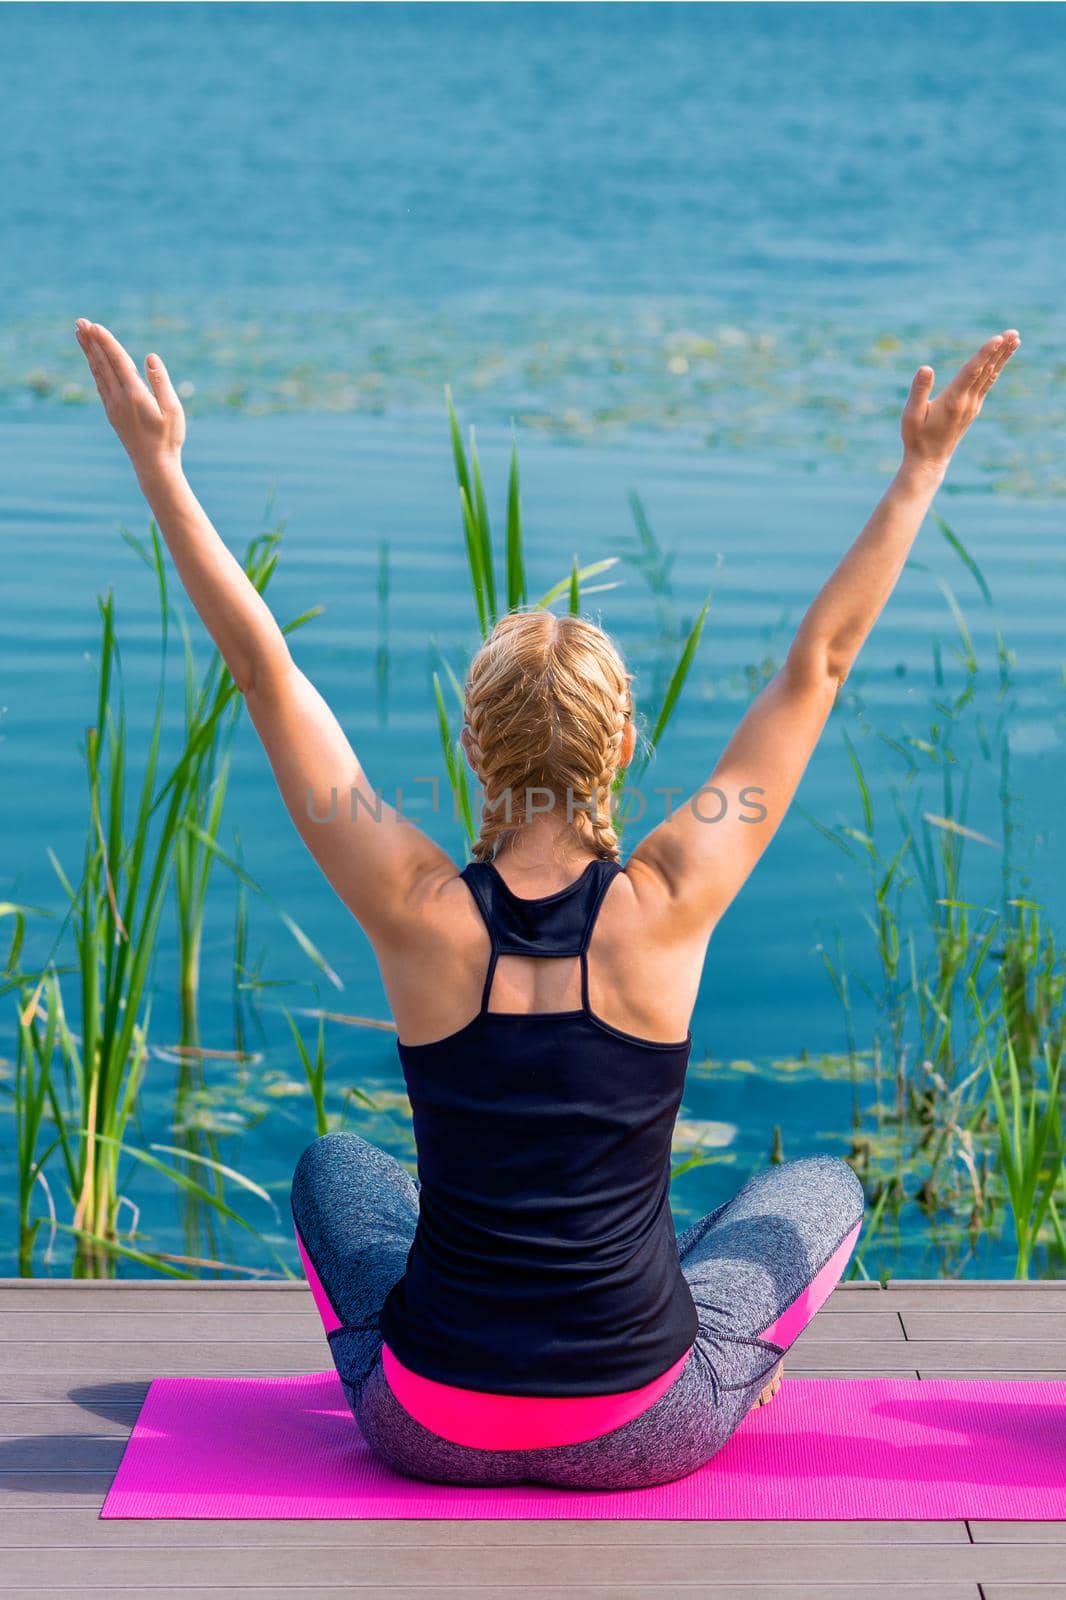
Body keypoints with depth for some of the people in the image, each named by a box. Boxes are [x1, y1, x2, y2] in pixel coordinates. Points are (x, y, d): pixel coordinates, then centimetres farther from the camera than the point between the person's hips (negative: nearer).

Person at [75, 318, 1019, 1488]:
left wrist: (158, 463, -6)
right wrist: (921, 471, -4)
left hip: (431, 1427, 1)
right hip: (642, 1435, -1)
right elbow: (816, 667, -10)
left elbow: (266, 673, -10)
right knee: (823, 1190, 26)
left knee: (334, 1169, 32)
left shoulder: (419, 911, -16)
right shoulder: (664, 907, -17)